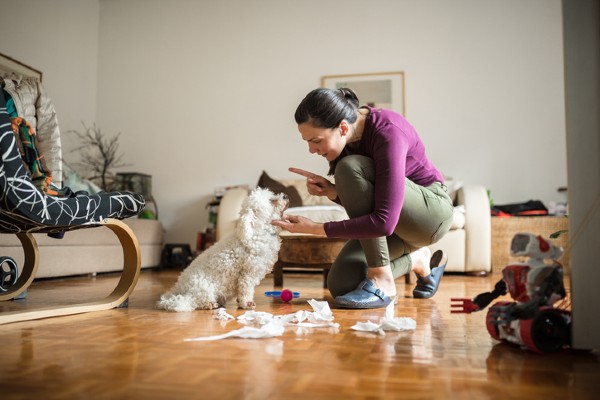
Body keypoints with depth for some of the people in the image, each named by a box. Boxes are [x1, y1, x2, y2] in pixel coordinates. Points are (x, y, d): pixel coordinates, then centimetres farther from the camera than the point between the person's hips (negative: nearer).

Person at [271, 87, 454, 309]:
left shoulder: (387, 133, -30)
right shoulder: (344, 138, -8)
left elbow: (384, 222, -37)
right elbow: (360, 200, 3)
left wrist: (316, 228, -33)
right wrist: (331, 191, -19)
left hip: (432, 210, -7)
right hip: (395, 219, 7)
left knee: (350, 168, -31)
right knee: (341, 285, -11)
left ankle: (381, 282, -24)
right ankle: (416, 260, 14)